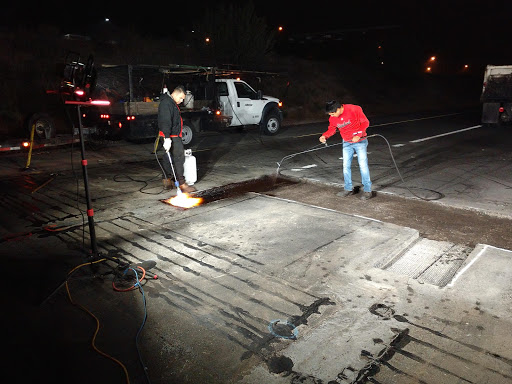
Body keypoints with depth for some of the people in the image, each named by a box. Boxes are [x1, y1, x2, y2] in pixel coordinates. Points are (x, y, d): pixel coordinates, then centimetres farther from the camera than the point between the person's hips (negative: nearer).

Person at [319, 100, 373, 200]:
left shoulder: (355, 110, -22)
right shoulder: (332, 118, -8)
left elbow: (365, 122, -14)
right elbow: (332, 129, 7)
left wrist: (358, 135, -24)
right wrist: (325, 136, -13)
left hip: (360, 141, -5)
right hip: (347, 143, 5)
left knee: (363, 165, -6)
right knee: (346, 165, 6)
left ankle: (367, 190, 3)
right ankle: (349, 189, 20)